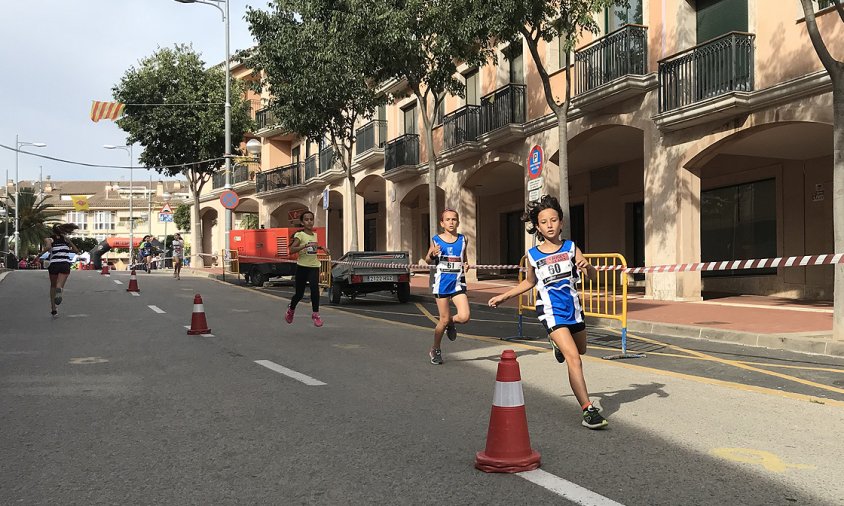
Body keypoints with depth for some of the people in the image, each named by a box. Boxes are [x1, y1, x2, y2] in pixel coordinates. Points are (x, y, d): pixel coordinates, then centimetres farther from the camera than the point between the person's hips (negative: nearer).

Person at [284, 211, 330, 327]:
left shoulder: (315, 235, 10)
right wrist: (306, 245, -30)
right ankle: (291, 309, 36)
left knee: (315, 288, -20)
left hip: (314, 266, 3)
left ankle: (315, 314, -10)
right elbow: (291, 249, -21)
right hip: (302, 266, -3)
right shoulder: (299, 235, -8)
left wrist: (322, 248, 14)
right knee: (299, 293, 7)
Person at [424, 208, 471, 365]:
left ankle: (451, 323, 22)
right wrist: (432, 254, -15)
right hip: (442, 283, -2)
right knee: (444, 319, 3)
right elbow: (428, 261, 7)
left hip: (458, 283, 2)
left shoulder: (462, 239, 6)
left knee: (464, 317, -14)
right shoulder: (436, 240, 0)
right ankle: (435, 350, 25)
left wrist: (465, 265, -2)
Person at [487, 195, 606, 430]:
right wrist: (504, 296, 16)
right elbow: (530, 282, 17)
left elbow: (593, 277, -6)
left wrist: (587, 266, -28)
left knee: (580, 350, 25)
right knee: (573, 359, -15)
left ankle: (558, 344, 60)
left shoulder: (571, 248, -2)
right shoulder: (533, 255, -2)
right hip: (551, 312, -3)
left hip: (573, 307, 3)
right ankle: (588, 410, -13)